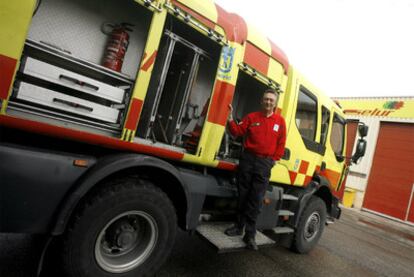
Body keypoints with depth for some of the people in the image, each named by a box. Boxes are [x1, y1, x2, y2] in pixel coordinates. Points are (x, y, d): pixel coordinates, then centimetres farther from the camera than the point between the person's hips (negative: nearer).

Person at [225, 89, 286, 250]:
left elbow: (281, 144, 6)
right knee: (242, 195, 8)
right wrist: (230, 118, -8)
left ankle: (250, 234, 7)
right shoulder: (251, 117, 8)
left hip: (265, 163, -1)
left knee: (256, 200, -1)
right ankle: (239, 226, 22)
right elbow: (238, 131, 3)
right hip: (247, 158, 1)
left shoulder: (280, 121, 7)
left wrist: (274, 159, 1)